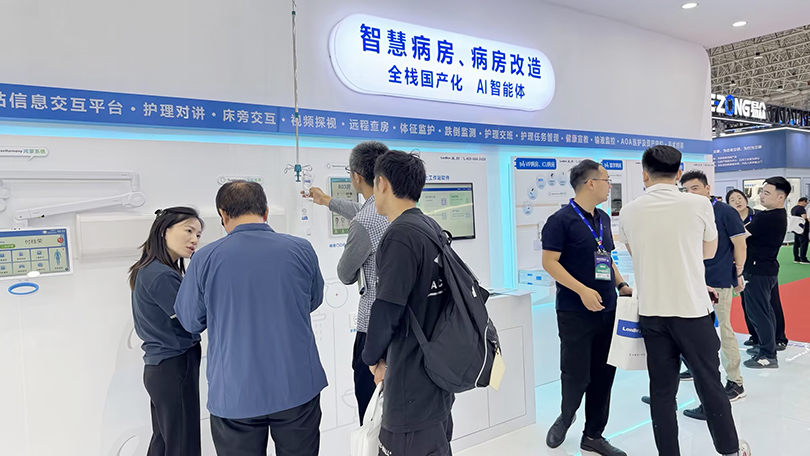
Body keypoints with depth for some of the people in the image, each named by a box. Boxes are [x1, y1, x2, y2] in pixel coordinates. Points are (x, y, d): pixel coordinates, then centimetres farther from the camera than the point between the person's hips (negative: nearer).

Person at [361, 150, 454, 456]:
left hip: (412, 381, -9)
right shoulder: (432, 227, 6)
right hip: (438, 367, 9)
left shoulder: (399, 236, -20)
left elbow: (386, 310, -22)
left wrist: (373, 357, -5)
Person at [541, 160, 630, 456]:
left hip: (607, 309, 7)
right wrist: (582, 290, -22)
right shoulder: (561, 220, -11)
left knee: (603, 375, 10)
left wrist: (621, 284, 7)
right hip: (575, 311, -7)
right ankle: (565, 418, 29)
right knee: (576, 374, 0)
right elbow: (549, 262, -15)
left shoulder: (603, 218, 13)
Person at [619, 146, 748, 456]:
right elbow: (709, 251, 10)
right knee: (710, 384, 14)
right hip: (692, 310, -1)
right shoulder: (699, 204, -7)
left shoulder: (629, 212, -2)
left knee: (662, 390, 9)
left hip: (651, 312, 2)